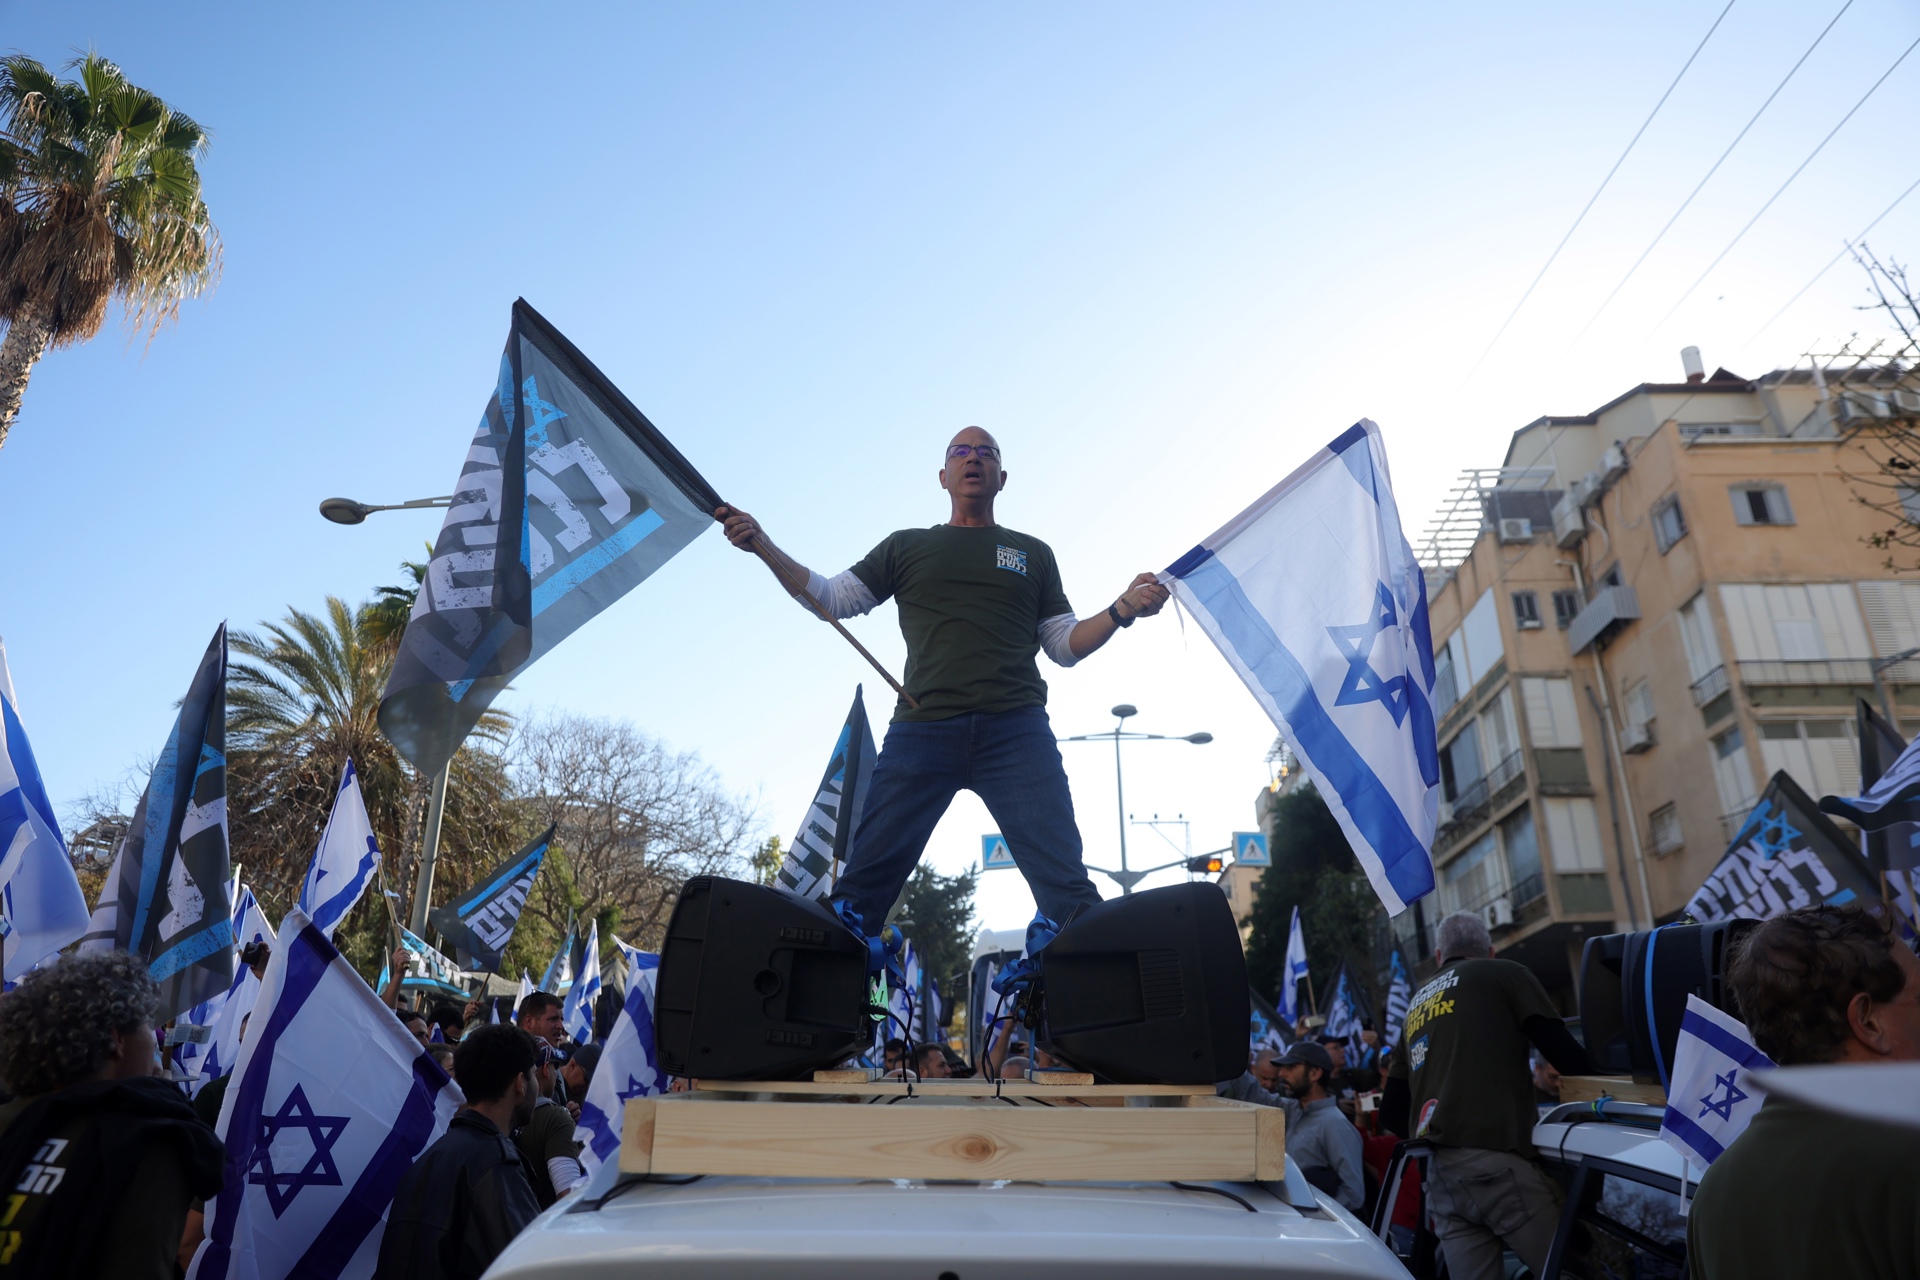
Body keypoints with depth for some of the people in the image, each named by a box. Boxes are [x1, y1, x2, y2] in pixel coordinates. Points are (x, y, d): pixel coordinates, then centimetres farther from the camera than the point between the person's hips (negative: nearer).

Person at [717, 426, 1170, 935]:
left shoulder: (1033, 554, 23)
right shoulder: (907, 546, 22)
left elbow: (1065, 646, 20)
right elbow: (832, 599, 15)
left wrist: (1122, 609, 3)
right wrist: (762, 547, 4)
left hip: (1016, 729, 0)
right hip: (922, 729, 0)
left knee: (1065, 885, -11)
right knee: (862, 884, -8)